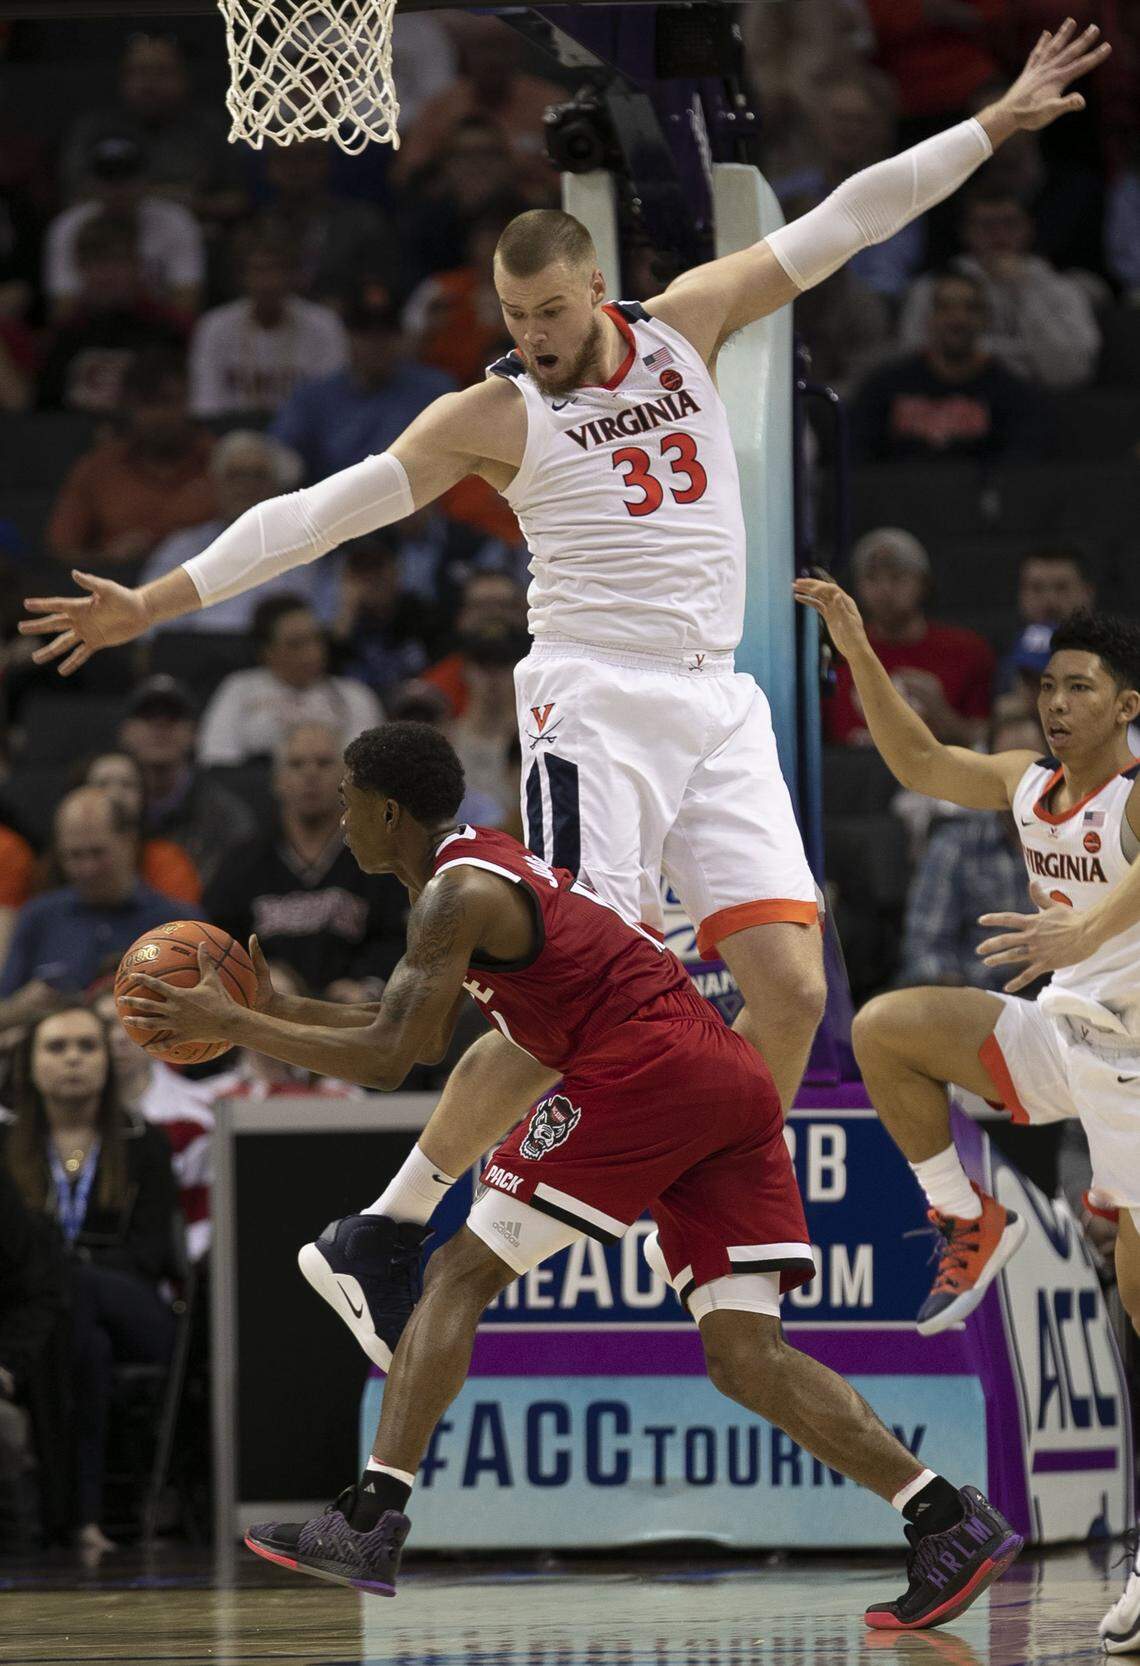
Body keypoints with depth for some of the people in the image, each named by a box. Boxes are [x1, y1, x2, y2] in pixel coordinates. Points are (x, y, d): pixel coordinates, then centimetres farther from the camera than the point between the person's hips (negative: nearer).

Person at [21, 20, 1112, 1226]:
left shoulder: (684, 325, 10)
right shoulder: (496, 415, -1)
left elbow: (845, 222, 13)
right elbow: (325, 511, -5)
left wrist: (999, 121, 14)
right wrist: (156, 603, -11)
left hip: (717, 705, 5)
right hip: (594, 704, -5)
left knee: (790, 991, -5)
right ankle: (388, 1223, -8)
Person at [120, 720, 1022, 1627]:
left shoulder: (458, 890, -2)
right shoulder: (495, 864, 27)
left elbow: (388, 1059, -9)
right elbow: (422, 1035, 35)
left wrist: (230, 1025, -1)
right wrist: (273, 1008, 30)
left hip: (644, 1070, -9)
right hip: (733, 1078, 9)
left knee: (464, 1273, -2)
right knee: (746, 1357, 3)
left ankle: (373, 1521, -9)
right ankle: (951, 1521, -9)